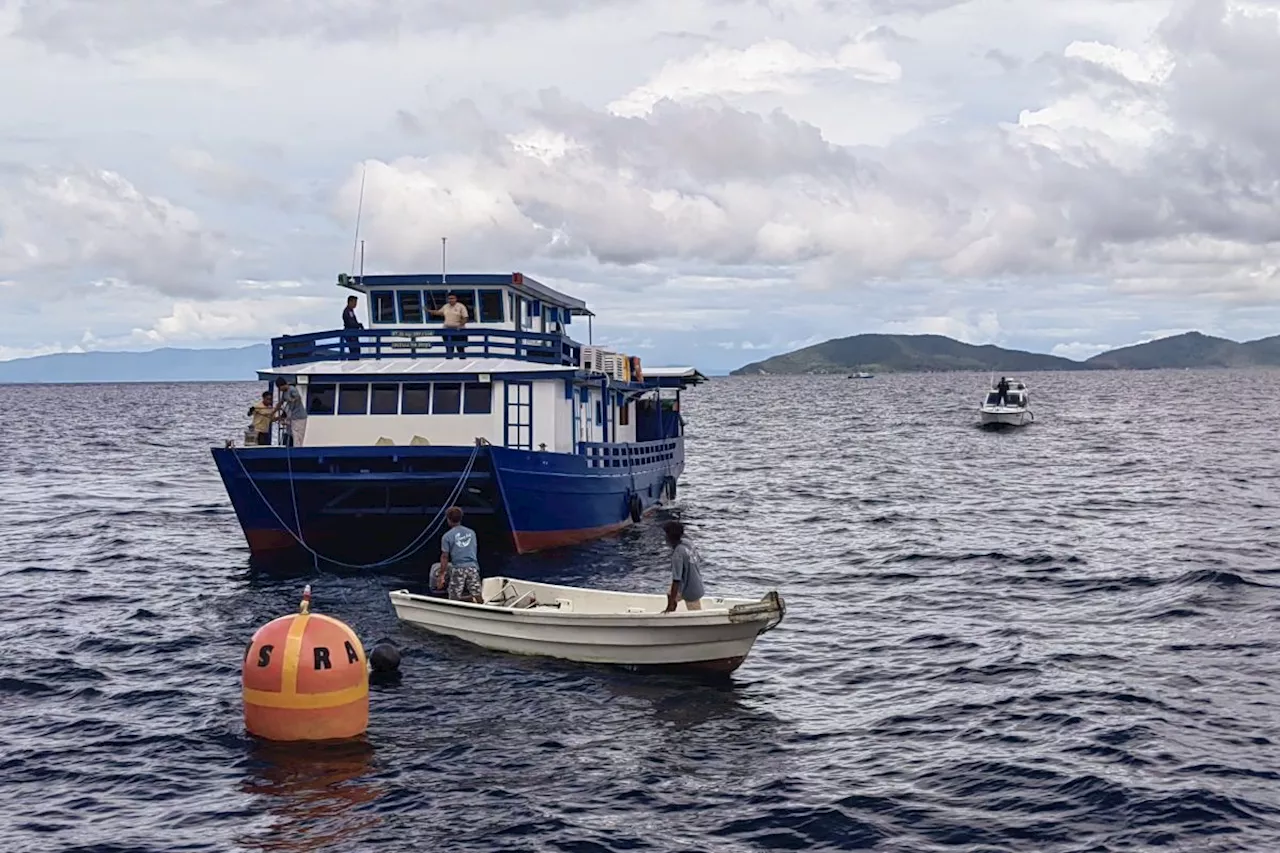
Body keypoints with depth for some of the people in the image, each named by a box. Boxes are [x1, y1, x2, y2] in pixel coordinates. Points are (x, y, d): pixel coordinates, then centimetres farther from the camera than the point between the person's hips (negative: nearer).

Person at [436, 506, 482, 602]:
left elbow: (445, 557, -3)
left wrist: (441, 575, 1)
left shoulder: (447, 536, -2)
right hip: (473, 566, 3)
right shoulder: (471, 532, 12)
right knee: (477, 597, 4)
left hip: (458, 569, -3)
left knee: (454, 600, 2)